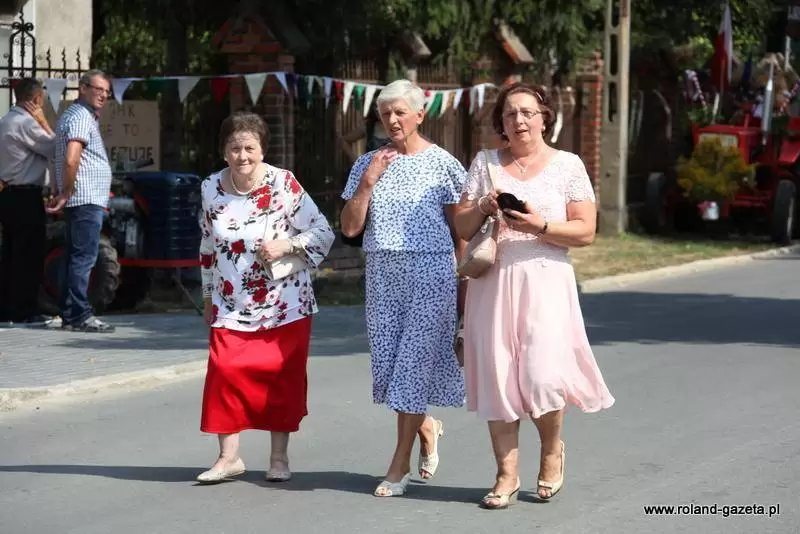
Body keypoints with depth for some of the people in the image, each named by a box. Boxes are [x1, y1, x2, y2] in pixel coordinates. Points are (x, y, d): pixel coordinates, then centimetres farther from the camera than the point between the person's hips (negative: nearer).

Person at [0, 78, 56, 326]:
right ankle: (25, 311, -2)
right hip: (25, 196, -10)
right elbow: (54, 149, -13)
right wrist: (43, 121, -6)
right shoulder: (27, 123, -15)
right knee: (29, 255, -4)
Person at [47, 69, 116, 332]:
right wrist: (66, 193, -15)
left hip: (79, 201, 11)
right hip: (87, 199, -11)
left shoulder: (78, 115, 23)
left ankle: (70, 315, 14)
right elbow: (71, 160, -23)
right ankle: (80, 315, -11)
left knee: (75, 257, 11)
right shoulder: (80, 117, -11)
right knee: (84, 257, -11)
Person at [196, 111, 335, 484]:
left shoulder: (285, 185, -9)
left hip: (285, 303, -2)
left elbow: (323, 233, -6)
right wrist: (208, 297, 18)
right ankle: (229, 457, 2)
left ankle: (280, 458, 17)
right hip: (232, 303, 2)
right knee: (225, 371, -9)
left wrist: (286, 246, -21)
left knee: (282, 379, 3)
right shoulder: (212, 189, 2)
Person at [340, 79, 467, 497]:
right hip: (382, 273, 4)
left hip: (430, 270, -4)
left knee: (414, 359, -5)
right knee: (387, 360, 4)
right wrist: (368, 180, -7)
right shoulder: (367, 164, 8)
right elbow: (349, 228, 3)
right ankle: (426, 426, 31)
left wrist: (466, 280, 0)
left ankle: (401, 463, 2)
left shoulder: (442, 164, 0)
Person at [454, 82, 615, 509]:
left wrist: (540, 226, -16)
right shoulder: (485, 163, 11)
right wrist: (482, 208, -9)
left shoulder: (568, 165, 4)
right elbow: (462, 228, 11)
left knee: (541, 374, -12)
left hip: (545, 282, -2)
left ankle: (552, 447, 17)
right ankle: (507, 473, 10)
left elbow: (586, 231, -2)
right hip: (492, 284, 3)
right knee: (496, 376, 0)